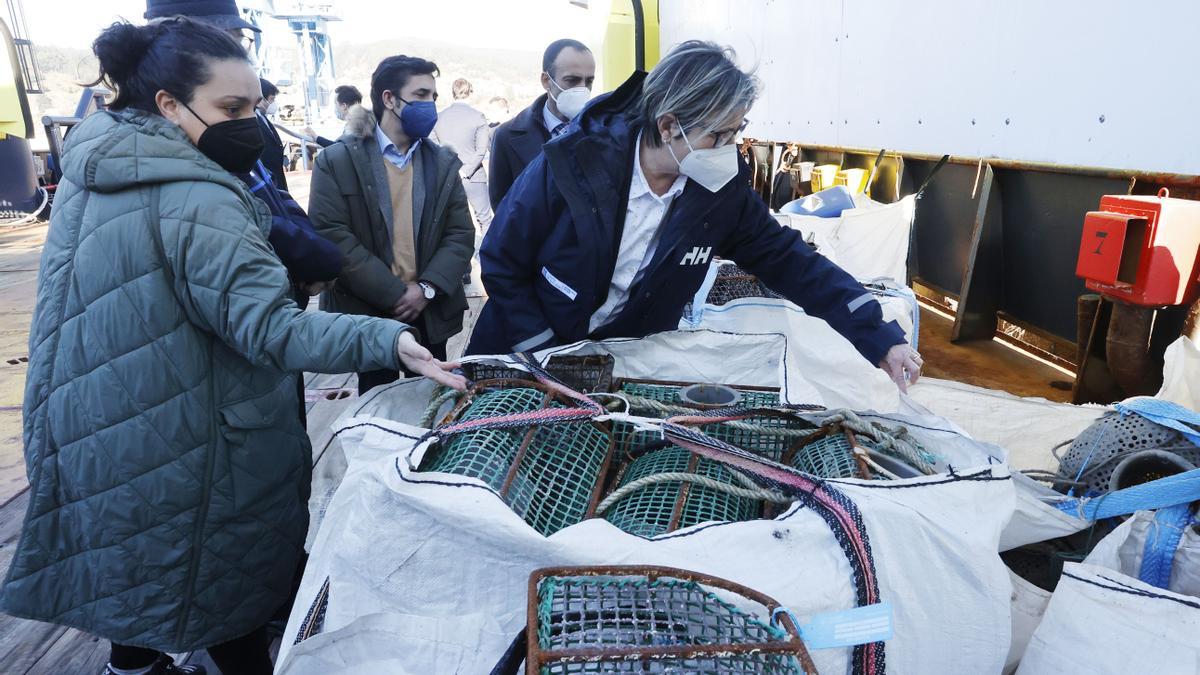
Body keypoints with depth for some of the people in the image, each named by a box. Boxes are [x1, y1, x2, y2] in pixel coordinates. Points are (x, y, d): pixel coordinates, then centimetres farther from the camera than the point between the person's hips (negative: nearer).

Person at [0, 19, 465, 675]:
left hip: (102, 428, 9)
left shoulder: (94, 168, 4)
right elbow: (270, 328, -35)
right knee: (228, 577, 10)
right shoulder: (192, 201, -26)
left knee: (142, 545, 28)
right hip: (180, 446, -9)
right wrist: (386, 339, -45)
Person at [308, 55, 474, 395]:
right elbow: (330, 236, -14)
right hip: (366, 314, -3)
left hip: (431, 313, 3)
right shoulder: (337, 161, -5)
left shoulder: (443, 162, 8)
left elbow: (461, 234, 1)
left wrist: (427, 289, -14)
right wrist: (395, 294, -18)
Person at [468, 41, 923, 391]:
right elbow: (500, 265, -16)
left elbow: (789, 262, -8)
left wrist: (879, 336, -14)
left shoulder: (721, 191, -14)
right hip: (527, 361, -2)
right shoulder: (572, 165, -25)